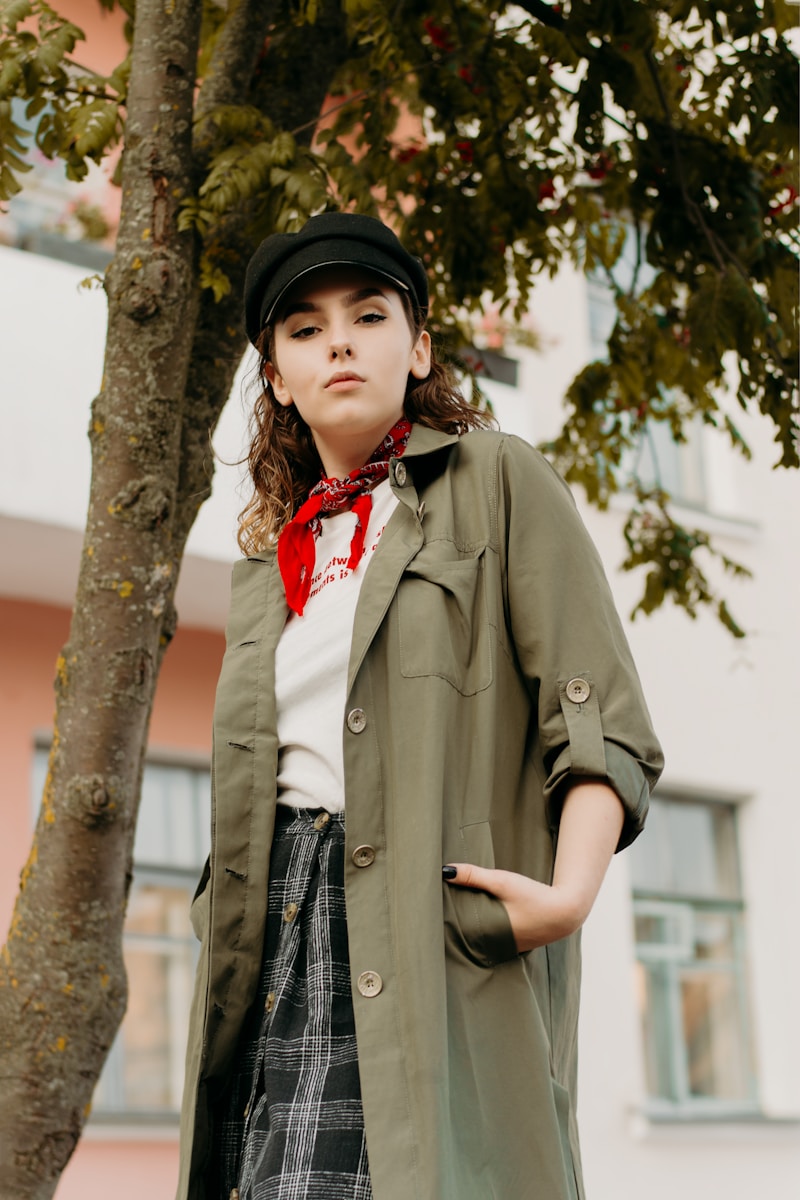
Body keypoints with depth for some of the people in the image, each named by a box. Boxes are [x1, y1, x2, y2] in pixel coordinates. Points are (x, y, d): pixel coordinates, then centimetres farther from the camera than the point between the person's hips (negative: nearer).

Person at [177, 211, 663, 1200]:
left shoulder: (498, 483, 6)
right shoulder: (269, 566, 23)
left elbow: (601, 723, -2)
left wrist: (571, 889, -17)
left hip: (440, 927, -5)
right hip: (285, 939, 5)